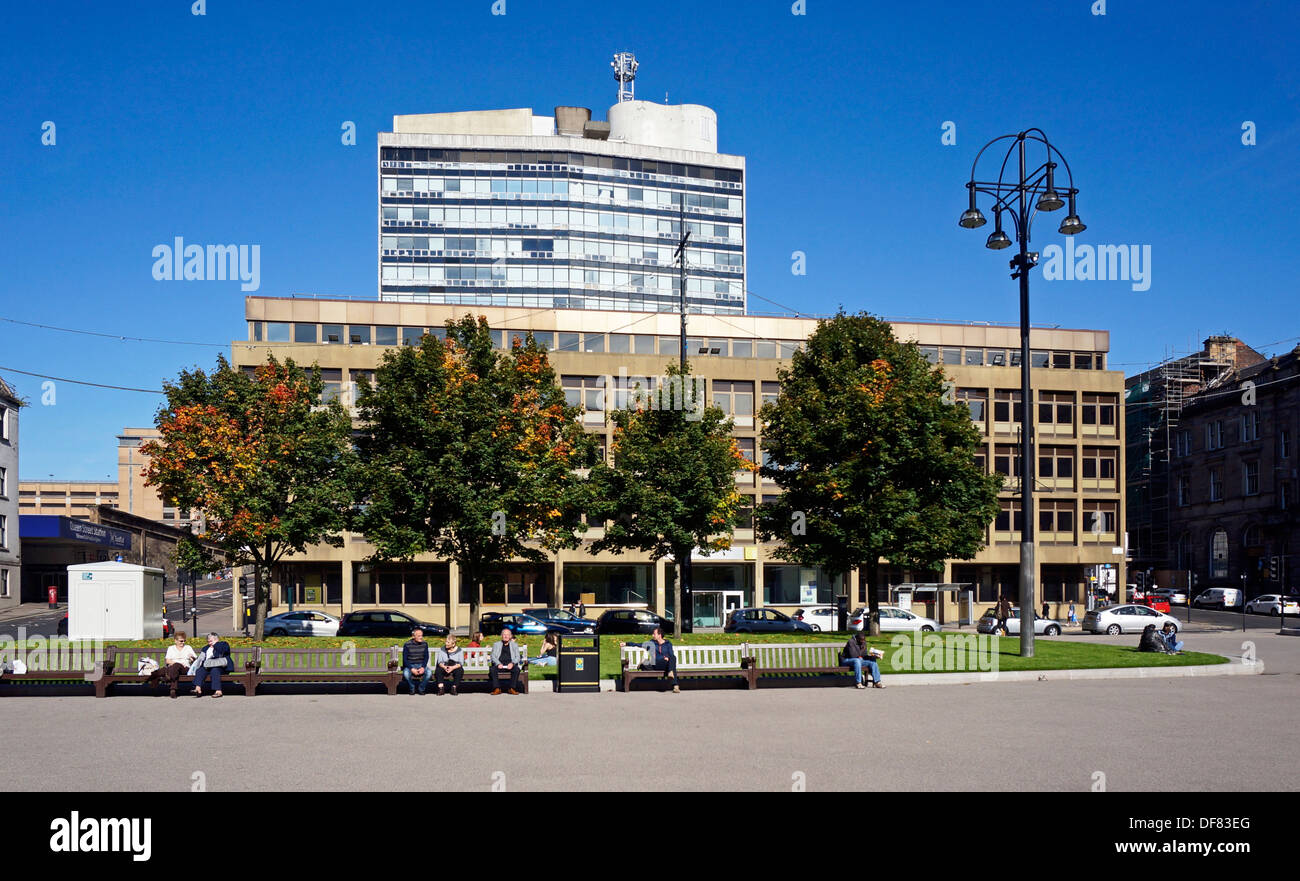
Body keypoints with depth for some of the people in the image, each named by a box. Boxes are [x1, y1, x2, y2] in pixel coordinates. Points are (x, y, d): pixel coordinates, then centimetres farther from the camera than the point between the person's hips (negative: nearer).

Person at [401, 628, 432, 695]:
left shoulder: (424, 644, 0)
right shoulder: (407, 645, -9)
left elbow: (426, 657, 2)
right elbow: (405, 659, -9)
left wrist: (423, 667, -16)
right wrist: (412, 669, -24)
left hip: (421, 665, 2)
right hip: (410, 665, -2)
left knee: (429, 672, -29)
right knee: (406, 673, -36)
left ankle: (421, 689, -5)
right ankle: (412, 689, -7)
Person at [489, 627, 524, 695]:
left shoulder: (515, 645, 20)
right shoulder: (496, 644, 20)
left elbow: (518, 657, 10)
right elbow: (493, 656, 8)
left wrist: (512, 663, -11)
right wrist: (498, 664, -11)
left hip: (510, 665, 0)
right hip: (499, 665, 0)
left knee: (516, 669, -32)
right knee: (492, 669, -32)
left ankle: (512, 688, -26)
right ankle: (497, 688, -29)